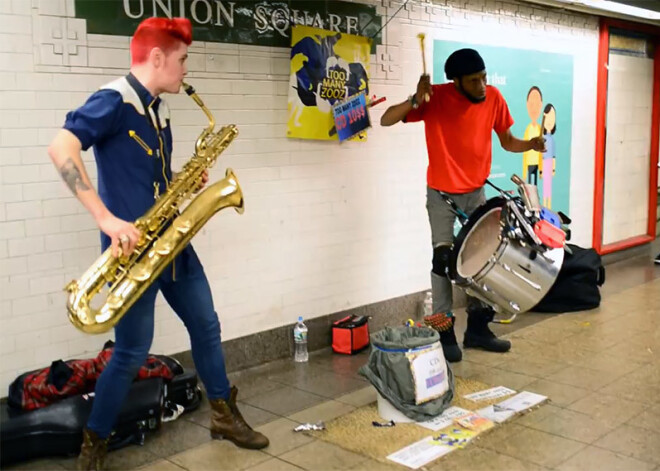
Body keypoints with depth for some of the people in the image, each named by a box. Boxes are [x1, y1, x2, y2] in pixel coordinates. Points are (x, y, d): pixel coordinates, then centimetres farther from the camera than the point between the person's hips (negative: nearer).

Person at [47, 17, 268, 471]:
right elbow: (60, 148, -28)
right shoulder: (114, 101, -15)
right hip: (134, 247, -8)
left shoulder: (157, 109, 13)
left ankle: (225, 414, 31)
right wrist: (106, 218, -32)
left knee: (206, 325, 14)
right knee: (133, 351, 0)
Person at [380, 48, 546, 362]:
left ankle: (477, 329, 21)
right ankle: (444, 333, 3)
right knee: (444, 259, -8)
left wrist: (530, 145, -17)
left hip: (476, 192, 4)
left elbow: (507, 141, 4)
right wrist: (415, 101, -38)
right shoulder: (436, 98, -17)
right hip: (441, 194, -3)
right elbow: (386, 121, -20)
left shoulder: (493, 98, -8)